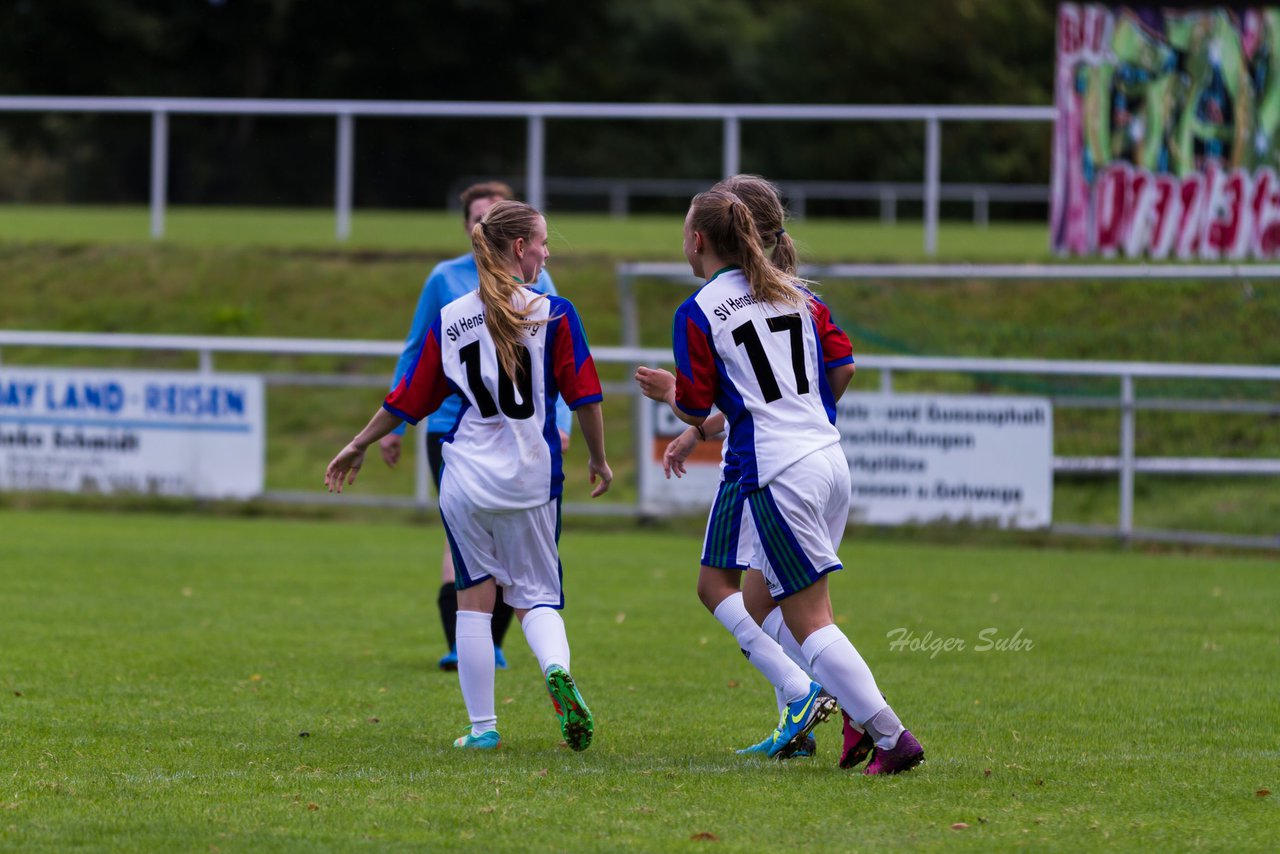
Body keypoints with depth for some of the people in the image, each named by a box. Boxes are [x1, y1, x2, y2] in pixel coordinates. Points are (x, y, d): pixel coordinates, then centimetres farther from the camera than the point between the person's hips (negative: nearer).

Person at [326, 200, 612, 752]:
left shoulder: (449, 320, 2)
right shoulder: (554, 314, -5)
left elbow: (408, 400, 6)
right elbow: (583, 395, -5)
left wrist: (358, 446, 19)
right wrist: (598, 459, 10)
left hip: (465, 478, 1)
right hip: (532, 479, -1)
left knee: (475, 599, 11)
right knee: (537, 596, 9)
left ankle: (482, 727, 10)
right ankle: (557, 670, -23)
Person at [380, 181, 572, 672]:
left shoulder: (534, 281, 5)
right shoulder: (446, 279, 3)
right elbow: (415, 353, 11)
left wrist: (560, 423, -6)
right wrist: (394, 425, 9)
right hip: (452, 425, -2)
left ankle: (491, 644, 17)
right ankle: (457, 645, -17)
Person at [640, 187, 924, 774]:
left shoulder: (697, 313, -6)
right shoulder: (795, 294, 13)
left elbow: (696, 410, -4)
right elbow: (842, 369, 14)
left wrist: (666, 392, 18)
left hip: (778, 475, -7)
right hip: (829, 458, 7)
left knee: (809, 622, -3)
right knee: (757, 598, 19)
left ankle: (891, 736, -12)